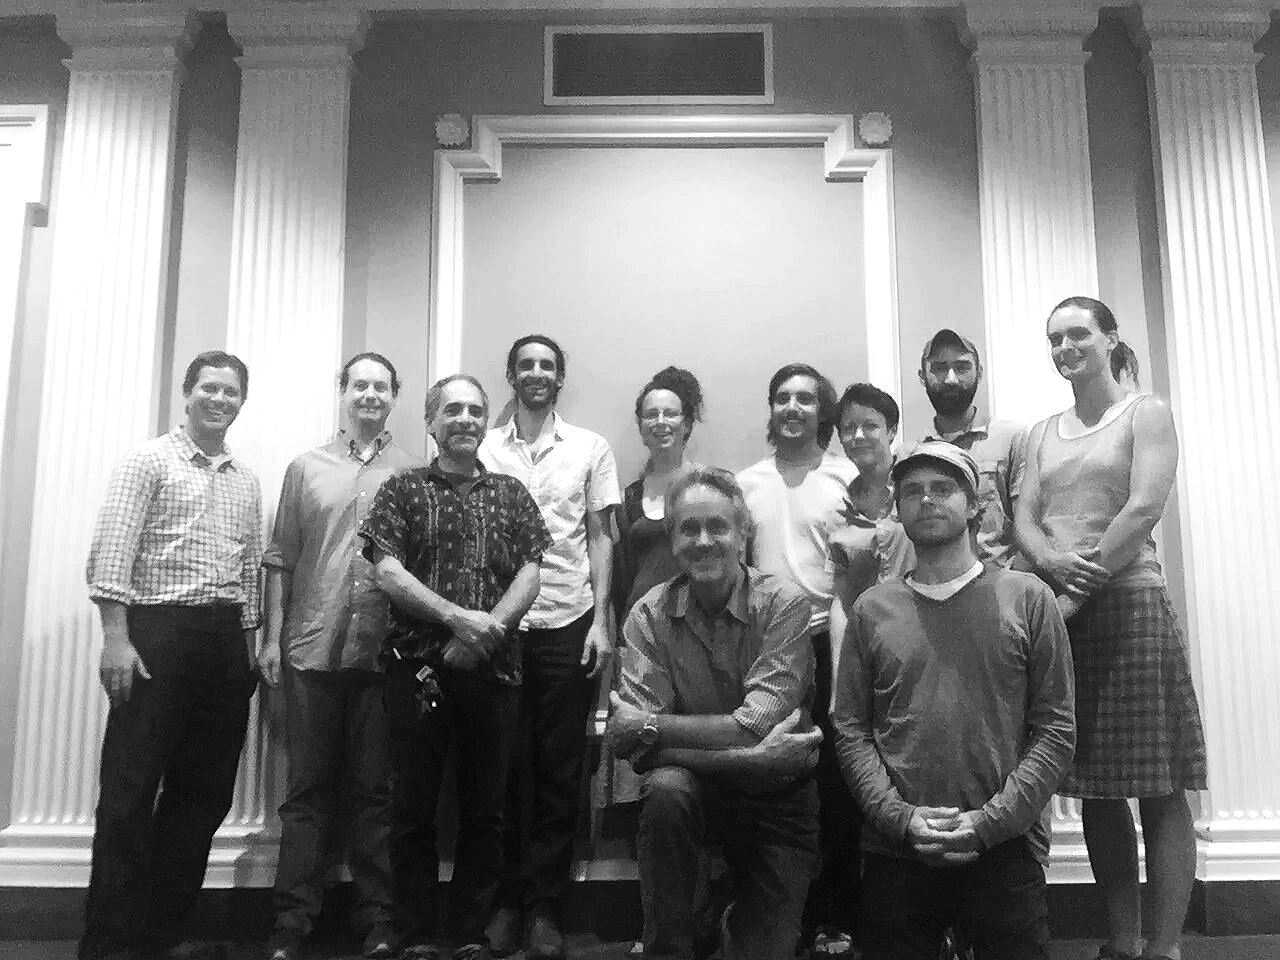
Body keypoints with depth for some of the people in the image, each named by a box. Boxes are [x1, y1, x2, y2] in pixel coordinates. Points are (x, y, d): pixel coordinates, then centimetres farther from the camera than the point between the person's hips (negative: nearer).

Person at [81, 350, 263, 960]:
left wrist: (248, 646, 13)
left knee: (205, 791, 8)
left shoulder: (247, 482, 17)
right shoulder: (148, 461, 0)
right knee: (131, 788, -2)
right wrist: (115, 636, -17)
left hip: (225, 639, 6)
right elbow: (111, 553, -8)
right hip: (157, 631, -6)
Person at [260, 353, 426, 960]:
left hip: (386, 652, -1)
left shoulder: (414, 473, 7)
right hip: (312, 650, 1)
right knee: (307, 788, 5)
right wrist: (272, 637, 3)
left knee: (375, 789, 5)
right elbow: (281, 560, 10)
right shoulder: (306, 469, 11)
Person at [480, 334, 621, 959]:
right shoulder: (485, 450, 7)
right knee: (506, 766, 5)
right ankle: (508, 900, 18)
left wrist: (601, 621, -3)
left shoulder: (591, 448, 7)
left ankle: (546, 908, 14)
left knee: (560, 771, 4)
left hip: (569, 625, 0)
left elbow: (600, 538, 6)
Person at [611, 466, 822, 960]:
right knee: (665, 789, -32)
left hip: (779, 795, 0)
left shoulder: (783, 604, -15)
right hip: (695, 785, 0)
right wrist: (746, 758, -29)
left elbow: (755, 726, -24)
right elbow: (639, 746, -20)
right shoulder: (650, 615, -11)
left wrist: (650, 726, -24)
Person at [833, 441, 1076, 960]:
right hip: (894, 856, 1)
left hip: (1006, 853, -1)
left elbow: (1056, 728, -1)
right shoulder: (871, 609, 6)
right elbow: (850, 729, 3)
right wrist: (901, 817, -10)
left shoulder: (1027, 597, 3)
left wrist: (990, 821, -11)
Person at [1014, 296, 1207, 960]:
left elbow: (1144, 508, -10)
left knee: (1159, 792, -3)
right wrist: (1055, 563, -14)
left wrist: (1081, 589, -15)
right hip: (1057, 613, 5)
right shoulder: (1043, 433, 18)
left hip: (1127, 603, -5)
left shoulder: (1145, 413, 3)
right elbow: (1025, 519, 8)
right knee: (1095, 792, 9)